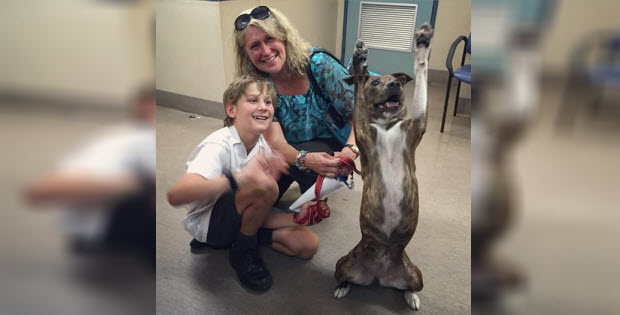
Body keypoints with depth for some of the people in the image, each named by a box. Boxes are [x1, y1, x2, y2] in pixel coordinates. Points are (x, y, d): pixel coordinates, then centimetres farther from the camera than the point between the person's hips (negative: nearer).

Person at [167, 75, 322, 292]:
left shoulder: (263, 147, -5)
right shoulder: (219, 146, -26)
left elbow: (262, 211, -1)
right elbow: (175, 195, -44)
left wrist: (295, 218, -20)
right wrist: (239, 178, -56)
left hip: (238, 218, 7)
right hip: (207, 222, -7)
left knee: (308, 244, -5)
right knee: (263, 184, -34)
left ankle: (242, 239, 8)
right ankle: (243, 253, -8)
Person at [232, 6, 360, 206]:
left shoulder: (317, 64, -24)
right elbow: (275, 141, -23)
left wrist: (350, 150, -44)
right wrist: (305, 159, -45)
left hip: (331, 146, -3)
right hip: (290, 152, 4)